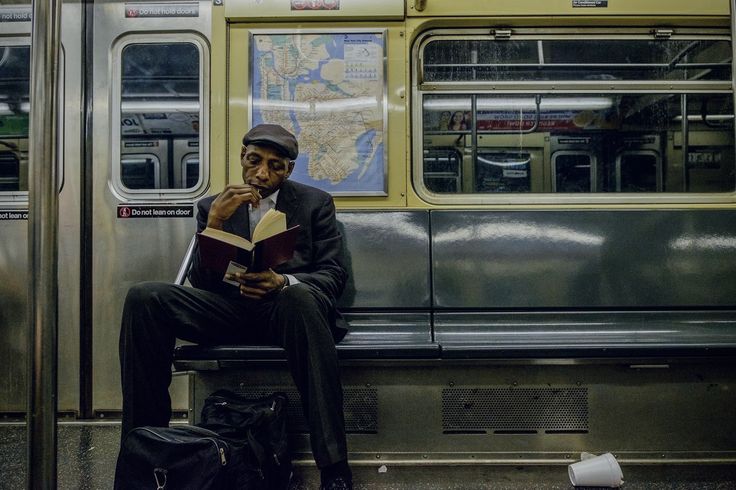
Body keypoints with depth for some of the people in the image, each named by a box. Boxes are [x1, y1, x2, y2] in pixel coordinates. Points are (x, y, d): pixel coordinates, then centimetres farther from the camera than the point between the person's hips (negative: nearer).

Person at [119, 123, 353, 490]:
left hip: (290, 305, -2)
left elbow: (334, 275, 3)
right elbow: (201, 283, 6)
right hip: (231, 308, 2)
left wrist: (283, 282, -19)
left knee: (299, 297, -39)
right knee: (144, 298, -21)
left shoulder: (316, 203, 11)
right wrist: (215, 221, -10)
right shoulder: (212, 207, 14)